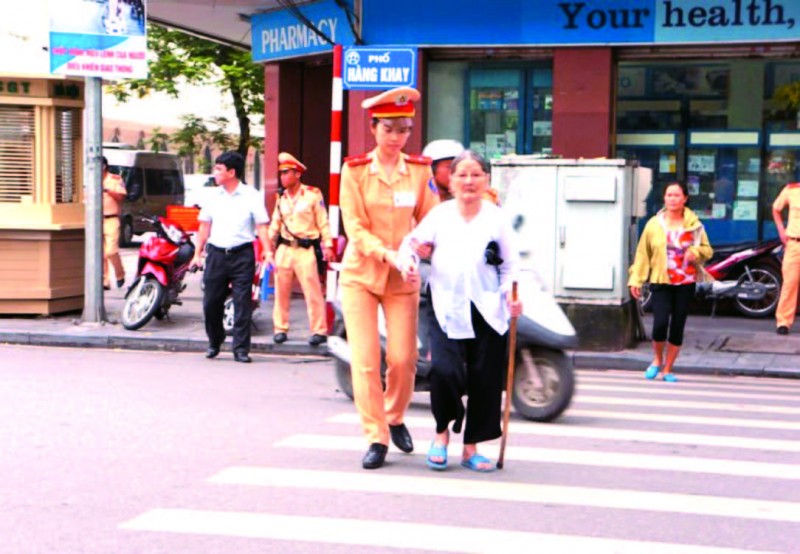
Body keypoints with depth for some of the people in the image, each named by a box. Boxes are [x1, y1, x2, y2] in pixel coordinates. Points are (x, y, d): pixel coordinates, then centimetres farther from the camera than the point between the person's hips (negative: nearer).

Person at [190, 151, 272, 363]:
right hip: (216, 254, 4)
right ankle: (214, 342, 27)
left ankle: (241, 348, 1)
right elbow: (204, 226, 15)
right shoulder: (213, 195, 10)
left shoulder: (251, 196, -1)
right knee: (211, 302, 6)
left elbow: (261, 225, -4)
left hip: (242, 254, -3)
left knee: (242, 304, -3)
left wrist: (268, 251, -14)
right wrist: (198, 254, 11)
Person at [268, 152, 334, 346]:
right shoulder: (281, 197, 11)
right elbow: (275, 223, 15)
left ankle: (319, 330, 0)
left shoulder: (313, 194, -5)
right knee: (281, 290, 7)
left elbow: (323, 222, -4)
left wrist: (327, 245, -8)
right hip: (284, 248, 5)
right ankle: (280, 329, 16)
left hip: (305, 250, -5)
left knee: (312, 290, -5)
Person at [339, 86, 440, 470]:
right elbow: (354, 226, -10)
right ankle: (376, 438, 3)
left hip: (403, 278, 2)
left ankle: (395, 418, 28)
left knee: (404, 359, 1)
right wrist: (386, 252, -25)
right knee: (365, 360, -6)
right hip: (360, 274, -1)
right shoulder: (355, 170, -5)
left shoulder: (420, 170, 1)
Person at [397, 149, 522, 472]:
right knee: (444, 369, -19)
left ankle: (471, 448, 19)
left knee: (485, 379, 3)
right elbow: (413, 240, 8)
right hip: (447, 310, -1)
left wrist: (511, 294, -9)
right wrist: (407, 261, -14)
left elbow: (511, 264, 7)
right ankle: (442, 431, 8)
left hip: (486, 311, 1)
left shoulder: (497, 218, 5)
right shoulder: (439, 215, 5)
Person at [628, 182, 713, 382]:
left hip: (685, 283, 1)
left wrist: (695, 252, -12)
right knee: (660, 323, -16)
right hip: (661, 282, -1)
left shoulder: (694, 224, 5)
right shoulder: (654, 224, 2)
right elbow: (643, 253, 4)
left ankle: (668, 369, 18)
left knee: (677, 327, 4)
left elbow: (707, 250, 11)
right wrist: (636, 279, 0)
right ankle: (657, 360, 12)